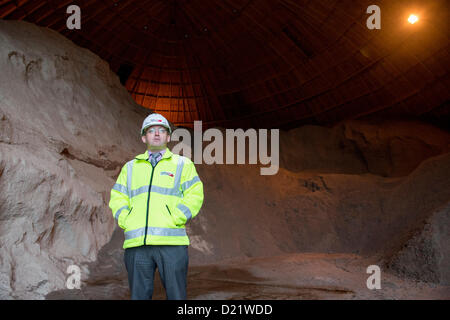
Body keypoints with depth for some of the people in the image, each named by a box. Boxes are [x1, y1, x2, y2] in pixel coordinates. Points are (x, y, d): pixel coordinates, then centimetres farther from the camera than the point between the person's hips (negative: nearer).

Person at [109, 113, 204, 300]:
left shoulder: (183, 164, 13)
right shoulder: (130, 167, 22)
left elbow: (194, 196, 4)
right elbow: (117, 198, 18)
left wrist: (175, 219, -8)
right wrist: (125, 221, 0)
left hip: (171, 242, -2)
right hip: (136, 244, 3)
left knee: (176, 294, -2)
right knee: (139, 294, 4)